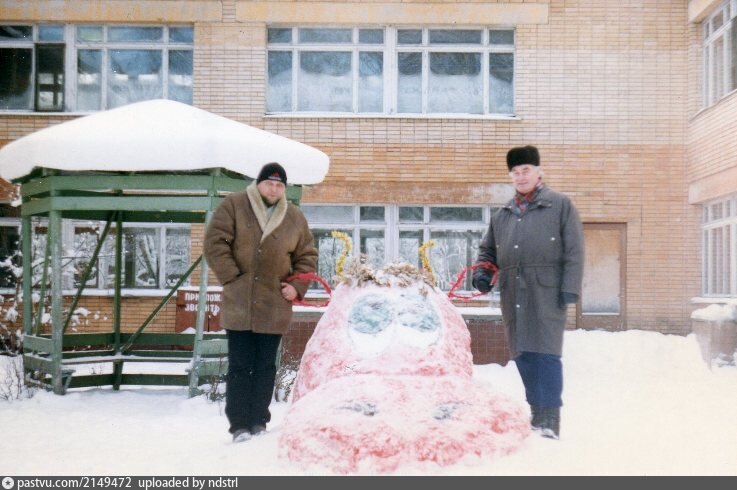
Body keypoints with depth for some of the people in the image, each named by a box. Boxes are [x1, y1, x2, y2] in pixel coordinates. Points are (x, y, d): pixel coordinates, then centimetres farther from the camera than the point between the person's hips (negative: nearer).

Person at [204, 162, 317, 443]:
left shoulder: (295, 217, 9)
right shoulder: (233, 206, 0)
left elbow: (307, 256, 15)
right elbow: (215, 242, -5)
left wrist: (297, 286, 1)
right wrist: (231, 277, -10)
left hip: (274, 306, 3)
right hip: (238, 304, -3)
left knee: (265, 367, 9)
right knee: (240, 366, -1)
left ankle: (259, 422, 19)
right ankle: (239, 425, 5)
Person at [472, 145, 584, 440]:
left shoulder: (560, 206, 5)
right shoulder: (502, 215, 19)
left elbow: (574, 251, -1)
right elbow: (488, 250, 26)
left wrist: (570, 288, -10)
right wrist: (482, 272, 6)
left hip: (547, 293, -5)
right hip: (513, 294, 5)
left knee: (546, 354, -9)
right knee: (523, 356, 7)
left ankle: (550, 420, -6)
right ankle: (535, 415, 17)